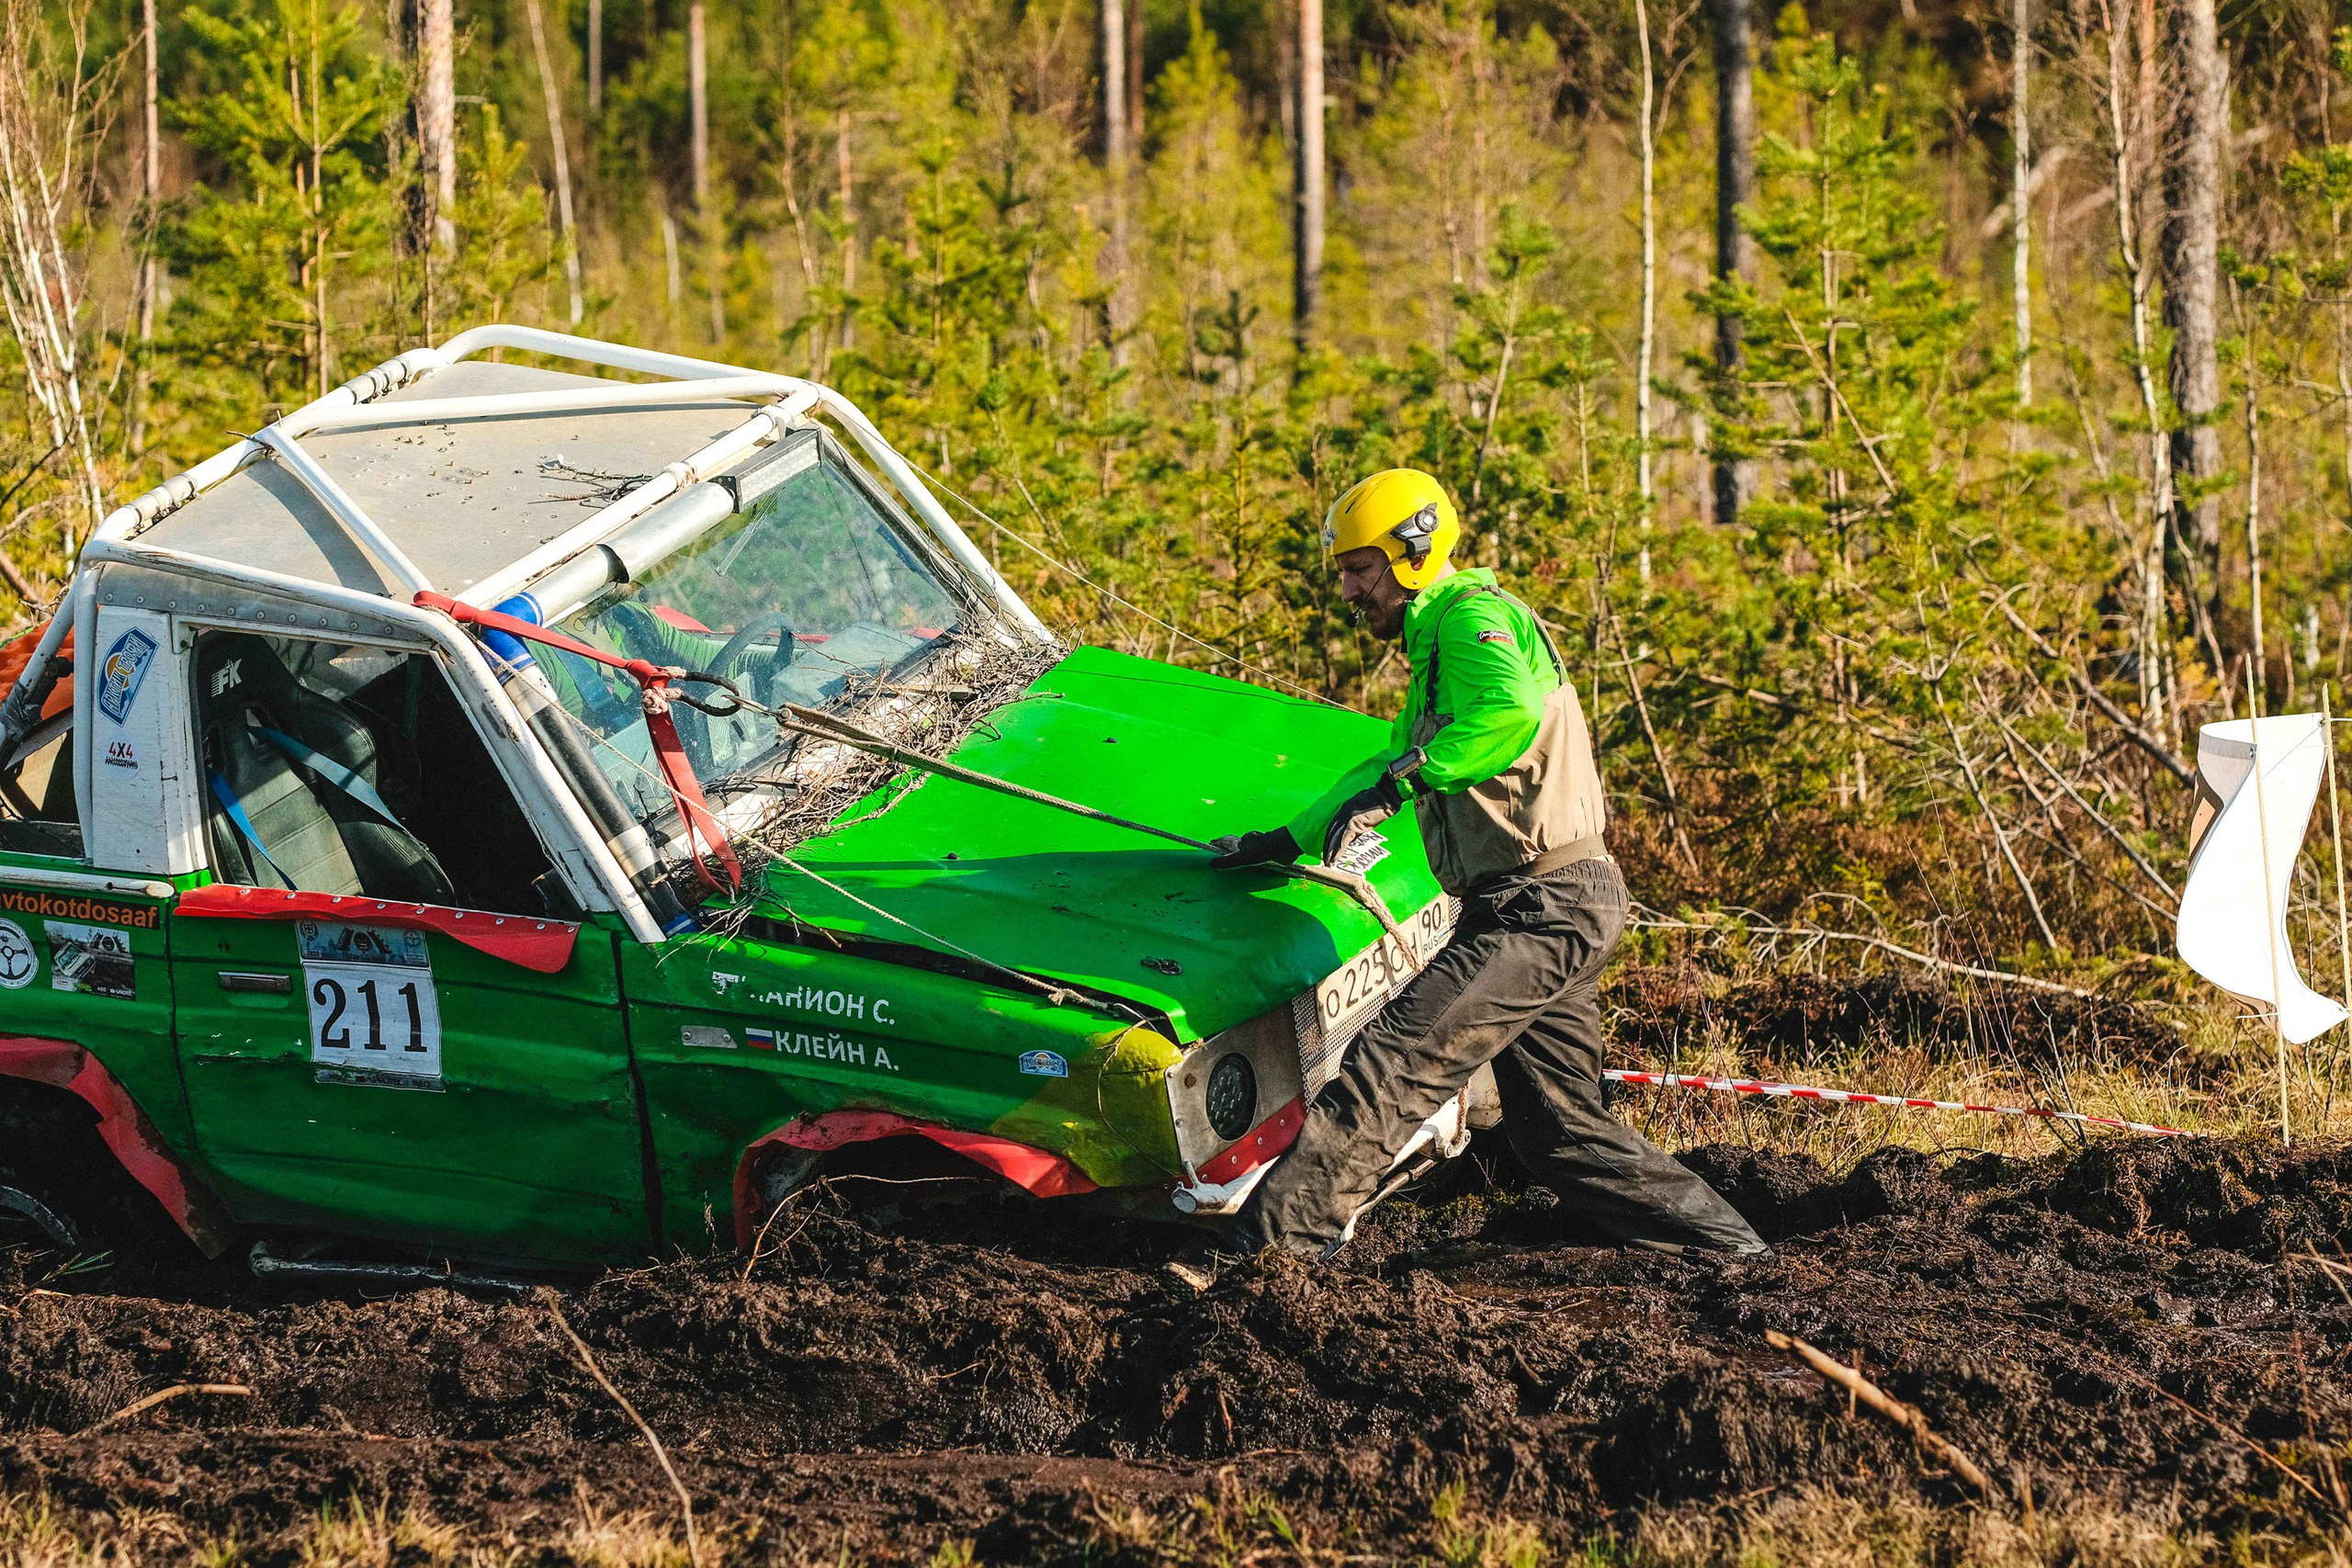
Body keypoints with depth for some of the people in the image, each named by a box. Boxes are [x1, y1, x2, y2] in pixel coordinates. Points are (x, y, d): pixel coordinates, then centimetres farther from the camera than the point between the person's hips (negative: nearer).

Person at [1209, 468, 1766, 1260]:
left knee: (1391, 1062, -16)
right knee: (1561, 1124, 14)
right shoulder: (1437, 638, 23)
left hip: (1541, 906, -11)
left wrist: (1396, 784, -32)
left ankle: (1279, 1233, -21)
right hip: (1552, 907, 11)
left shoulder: (1474, 617, -10)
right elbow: (1397, 758, 35)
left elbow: (1511, 713, -32)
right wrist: (1287, 839, 31)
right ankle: (1725, 1247, 17)